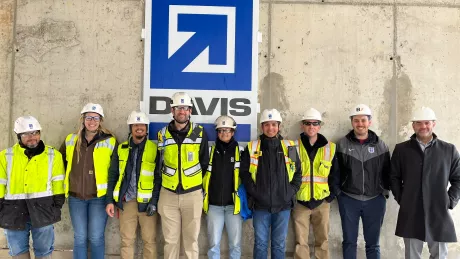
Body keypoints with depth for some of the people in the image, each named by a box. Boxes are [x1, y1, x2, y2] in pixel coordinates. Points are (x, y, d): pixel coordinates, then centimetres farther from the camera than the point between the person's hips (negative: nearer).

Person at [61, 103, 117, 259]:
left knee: (96, 237, 2)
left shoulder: (110, 142, -4)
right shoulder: (70, 140, 5)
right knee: (79, 237, 10)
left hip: (99, 196, -3)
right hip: (76, 197, 3)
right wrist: (63, 184, 15)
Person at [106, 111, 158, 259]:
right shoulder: (121, 149, 6)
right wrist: (110, 200, 2)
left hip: (147, 202, -2)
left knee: (149, 240, 6)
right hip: (126, 201, 2)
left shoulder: (154, 149, -3)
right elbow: (113, 176, 8)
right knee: (126, 240, 11)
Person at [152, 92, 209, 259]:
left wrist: (204, 189, 6)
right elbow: (158, 169, 8)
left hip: (193, 194, -1)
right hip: (168, 195, 2)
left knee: (191, 239, 7)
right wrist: (154, 197, 7)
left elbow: (205, 164, 6)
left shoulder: (200, 133, -2)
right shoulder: (163, 134, 3)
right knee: (170, 239, 8)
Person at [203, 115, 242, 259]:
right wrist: (203, 199, 5)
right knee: (214, 243, 6)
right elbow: (202, 176, 9)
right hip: (214, 204, 1)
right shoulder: (211, 151, 5)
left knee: (235, 243, 6)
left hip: (233, 203, -1)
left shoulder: (240, 151, 2)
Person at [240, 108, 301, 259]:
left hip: (283, 205, 1)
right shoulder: (252, 148, 1)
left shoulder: (289, 147, 5)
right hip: (260, 205, -1)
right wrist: (254, 192, -8)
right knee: (260, 243, 8)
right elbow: (244, 173, 1)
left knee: (279, 244, 12)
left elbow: (298, 173, 9)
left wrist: (290, 192, -2)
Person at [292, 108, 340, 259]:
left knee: (322, 240, 11)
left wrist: (331, 195, 0)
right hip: (300, 201, -1)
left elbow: (335, 174, 8)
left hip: (322, 202, 2)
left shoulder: (330, 148, 4)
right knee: (300, 242, 5)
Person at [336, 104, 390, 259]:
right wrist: (338, 192, 0)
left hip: (375, 200, 1)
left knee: (373, 243, 10)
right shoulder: (342, 144, -1)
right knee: (349, 242, 8)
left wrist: (385, 192, 3)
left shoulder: (380, 145, 3)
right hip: (348, 200, -1)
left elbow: (387, 172, 8)